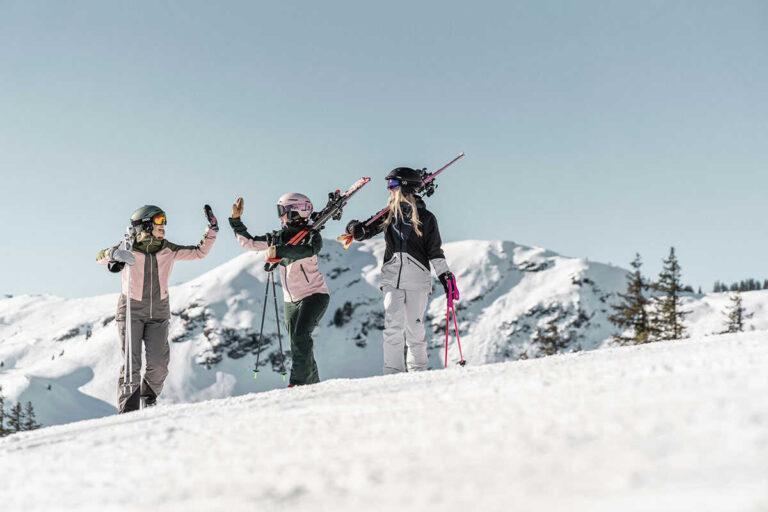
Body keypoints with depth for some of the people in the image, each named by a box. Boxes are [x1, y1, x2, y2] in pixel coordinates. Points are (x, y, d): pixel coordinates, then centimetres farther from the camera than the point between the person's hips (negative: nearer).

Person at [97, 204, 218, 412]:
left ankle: (149, 398, 26)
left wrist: (211, 231, -2)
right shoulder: (129, 248, -7)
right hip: (132, 310, -3)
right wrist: (115, 254, -41)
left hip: (159, 312, 3)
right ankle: (128, 410, 0)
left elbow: (199, 252, 9)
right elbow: (100, 257, -20)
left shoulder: (168, 250, 3)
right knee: (132, 364, -8)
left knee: (159, 363, -2)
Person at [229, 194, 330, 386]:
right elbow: (249, 242, 9)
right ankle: (313, 386, 19)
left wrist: (279, 251, -45)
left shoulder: (311, 235, -12)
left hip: (314, 294, -7)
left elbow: (308, 250, -35)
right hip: (291, 300, 7)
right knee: (299, 345, 8)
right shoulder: (278, 237, 6)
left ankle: (298, 382, -21)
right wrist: (236, 220, 1)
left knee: (301, 337, -23)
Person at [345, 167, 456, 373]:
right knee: (392, 327, -5)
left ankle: (418, 371, 14)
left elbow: (435, 251, 4)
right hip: (392, 277, 2)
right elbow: (366, 230, 11)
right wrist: (356, 229, -11)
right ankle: (393, 373, -2)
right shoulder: (389, 214, 10)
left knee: (414, 328, 1)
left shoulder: (426, 217, 2)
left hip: (417, 279, -2)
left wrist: (444, 274, -3)